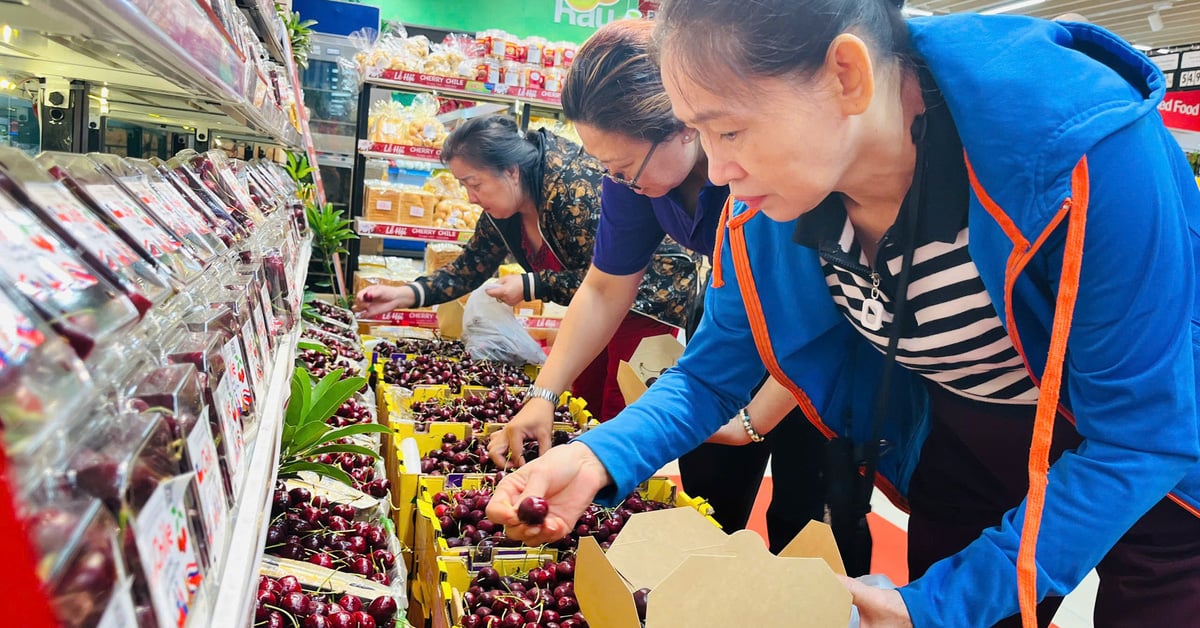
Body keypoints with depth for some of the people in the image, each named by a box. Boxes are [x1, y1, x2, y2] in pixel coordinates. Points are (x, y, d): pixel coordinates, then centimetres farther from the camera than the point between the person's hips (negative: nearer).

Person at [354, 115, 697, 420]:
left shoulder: (573, 186, -30)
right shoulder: (502, 207, -4)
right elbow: (470, 267, 5)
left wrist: (531, 287, -24)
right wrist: (403, 294, -8)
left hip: (652, 287, -8)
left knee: (619, 414, -7)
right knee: (585, 404, 11)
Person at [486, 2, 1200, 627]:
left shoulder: (1086, 153, -35)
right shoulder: (765, 208, -19)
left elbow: (1141, 436, -28)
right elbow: (713, 372, -8)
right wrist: (598, 458, -26)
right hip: (963, 460, 4)